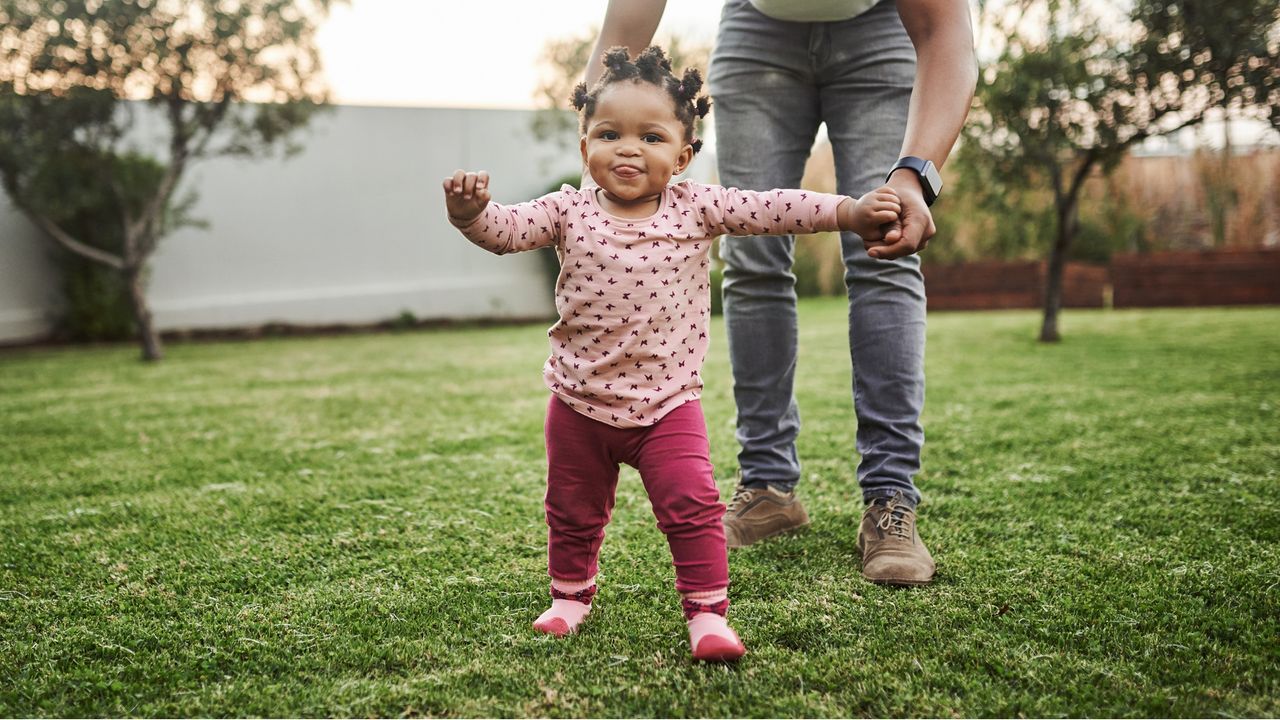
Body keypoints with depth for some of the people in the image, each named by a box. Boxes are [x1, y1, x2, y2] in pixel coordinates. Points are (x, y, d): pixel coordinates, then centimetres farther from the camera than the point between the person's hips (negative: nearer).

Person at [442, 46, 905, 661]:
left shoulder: (696, 207, -4)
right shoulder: (569, 211, -4)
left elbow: (770, 209, -9)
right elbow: (506, 229, -14)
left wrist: (848, 210, -18)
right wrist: (471, 212, -36)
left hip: (667, 402, -1)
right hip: (580, 401, 2)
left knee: (692, 505, -11)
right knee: (574, 512, 16)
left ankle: (707, 613, 3)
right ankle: (570, 597, 39)